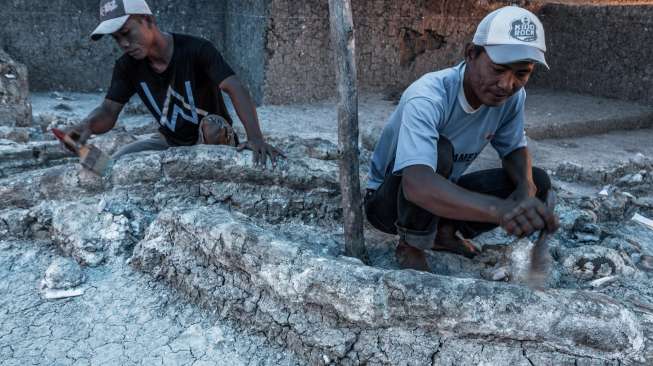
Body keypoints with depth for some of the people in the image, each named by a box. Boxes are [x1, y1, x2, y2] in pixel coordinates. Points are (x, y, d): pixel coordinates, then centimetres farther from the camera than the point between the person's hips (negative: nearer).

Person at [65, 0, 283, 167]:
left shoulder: (197, 50, -25)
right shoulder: (128, 66, -9)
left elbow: (235, 89, -37)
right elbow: (108, 111, -11)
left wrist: (255, 138, -54)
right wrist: (88, 125, -37)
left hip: (213, 142, -5)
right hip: (169, 142, 5)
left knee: (212, 125, -38)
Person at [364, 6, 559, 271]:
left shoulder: (513, 97, -13)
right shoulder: (428, 97, -34)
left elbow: (515, 149, 3)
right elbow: (416, 185, -49)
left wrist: (526, 188, -21)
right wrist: (499, 209, -62)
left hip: (442, 195, 6)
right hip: (387, 199, -6)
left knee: (537, 182, -7)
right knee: (439, 151, -36)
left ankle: (444, 232, 5)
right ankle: (412, 247, -12)